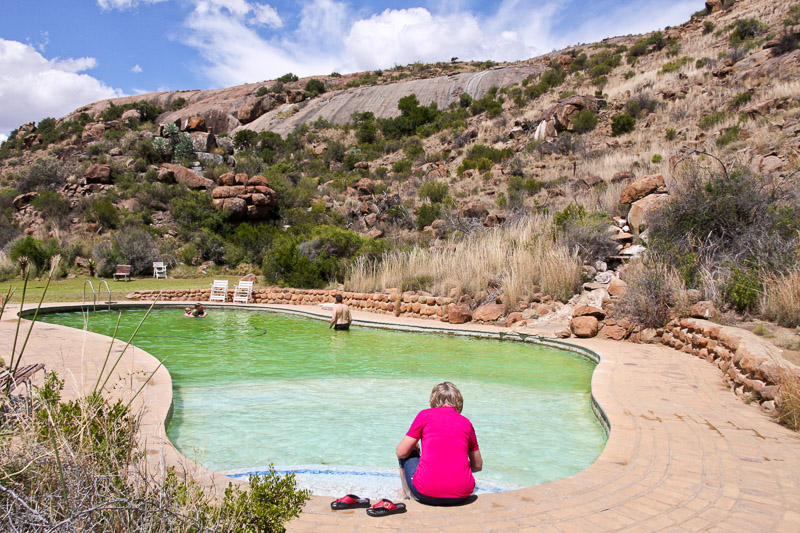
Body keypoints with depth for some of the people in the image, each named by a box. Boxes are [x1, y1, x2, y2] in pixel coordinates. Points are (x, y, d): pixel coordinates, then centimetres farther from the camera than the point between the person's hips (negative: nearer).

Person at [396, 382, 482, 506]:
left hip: (427, 496, -3)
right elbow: (478, 466, 20)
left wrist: (414, 446, 28)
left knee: (409, 453, 25)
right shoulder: (466, 422, 12)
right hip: (460, 496, 4)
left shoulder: (425, 415, 4)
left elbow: (401, 452, 6)